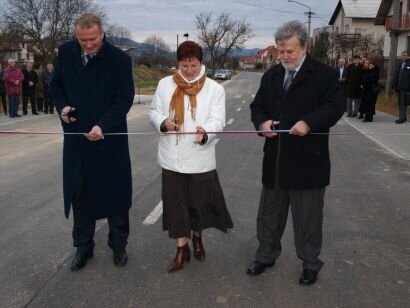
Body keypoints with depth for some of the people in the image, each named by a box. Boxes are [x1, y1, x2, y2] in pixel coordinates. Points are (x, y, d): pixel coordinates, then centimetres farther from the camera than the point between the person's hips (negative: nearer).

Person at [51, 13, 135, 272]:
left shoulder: (120, 59, -12)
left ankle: (119, 245, 27)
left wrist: (103, 126, -27)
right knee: (79, 195, 11)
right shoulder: (65, 52, 0)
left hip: (110, 138, -3)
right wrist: (62, 106, -7)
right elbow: (57, 84, 13)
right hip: (76, 138, 4)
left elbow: (125, 99, -14)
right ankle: (83, 247, 28)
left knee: (115, 192, 8)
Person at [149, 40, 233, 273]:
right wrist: (163, 122, -16)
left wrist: (205, 133, -35)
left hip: (200, 158, -1)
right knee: (176, 203, 8)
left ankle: (197, 238, 40)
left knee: (200, 202, 11)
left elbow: (218, 120, -12)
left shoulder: (215, 89, -5)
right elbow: (154, 112, 8)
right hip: (172, 158, 2)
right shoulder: (165, 84, 2)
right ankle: (182, 248, 23)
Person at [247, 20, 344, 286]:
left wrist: (309, 123, -28)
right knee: (269, 214, 17)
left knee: (308, 218, 8)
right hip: (275, 161, 5)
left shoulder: (324, 74, -6)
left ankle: (310, 264, 27)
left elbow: (336, 105, -15)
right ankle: (266, 256, 35)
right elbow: (257, 105, 14)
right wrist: (262, 122, -8)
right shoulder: (271, 75, 11)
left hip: (308, 162, -5)